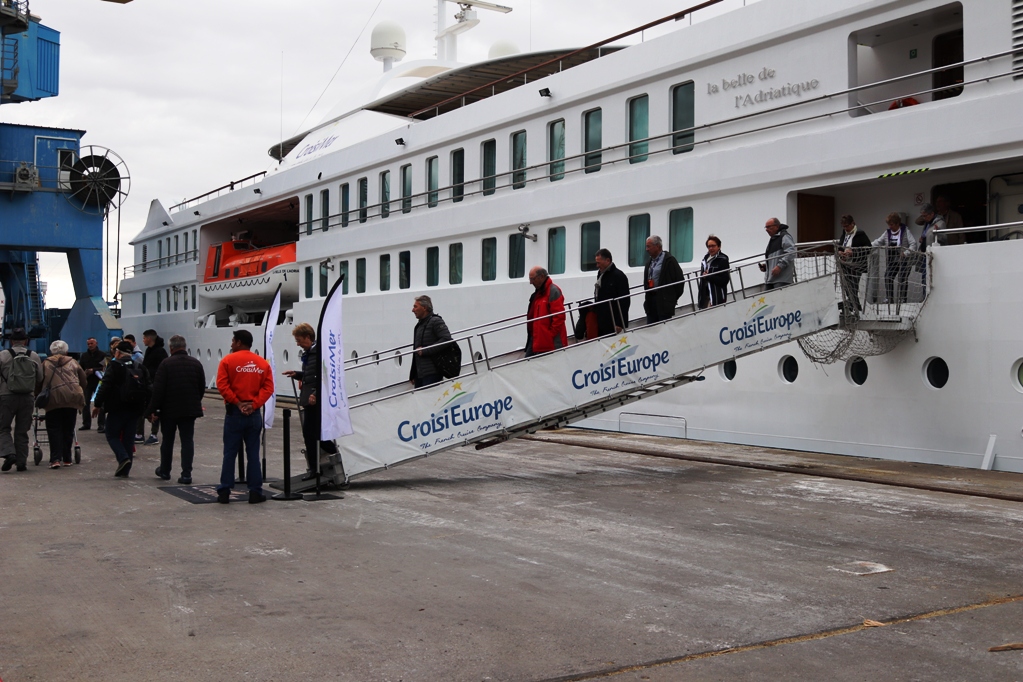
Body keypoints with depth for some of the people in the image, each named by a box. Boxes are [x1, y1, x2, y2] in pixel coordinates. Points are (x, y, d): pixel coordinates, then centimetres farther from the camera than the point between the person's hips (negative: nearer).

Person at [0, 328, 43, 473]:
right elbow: (40, 380, 8)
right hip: (28, 398, 3)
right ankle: (21, 462, 9)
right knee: (22, 431, 10)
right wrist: (35, 393, 23)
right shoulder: (34, 357, 4)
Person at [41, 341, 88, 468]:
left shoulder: (45, 363, 16)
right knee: (68, 429, 11)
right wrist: (80, 395, 31)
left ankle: (55, 459, -9)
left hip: (54, 399, -1)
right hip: (72, 399, 1)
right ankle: (67, 459, 15)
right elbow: (84, 382, 18)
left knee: (54, 429, 3)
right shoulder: (73, 362, 19)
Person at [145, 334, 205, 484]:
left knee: (167, 441, 14)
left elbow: (158, 389, -13)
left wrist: (152, 410, -8)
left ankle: (165, 471, 26)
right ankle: (186, 474, -4)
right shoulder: (196, 363, 2)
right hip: (190, 409, 2)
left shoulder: (166, 364, -10)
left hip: (169, 410, -2)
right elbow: (202, 388, 7)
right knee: (187, 441, 3)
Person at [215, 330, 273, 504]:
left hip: (234, 413, -2)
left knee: (230, 453, 3)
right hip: (254, 414, 2)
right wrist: (254, 404, -8)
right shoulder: (263, 363, 6)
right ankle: (255, 492, 6)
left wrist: (237, 403, -9)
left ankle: (224, 492, 4)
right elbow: (268, 387, -4)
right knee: (253, 454, 6)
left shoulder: (228, 360, -3)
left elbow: (222, 385, -12)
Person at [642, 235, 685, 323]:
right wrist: (647, 297, 12)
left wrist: (674, 298, -4)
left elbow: (680, 279, -8)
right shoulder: (650, 262, 16)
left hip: (665, 301, -7)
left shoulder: (669, 260, -8)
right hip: (651, 299, 7)